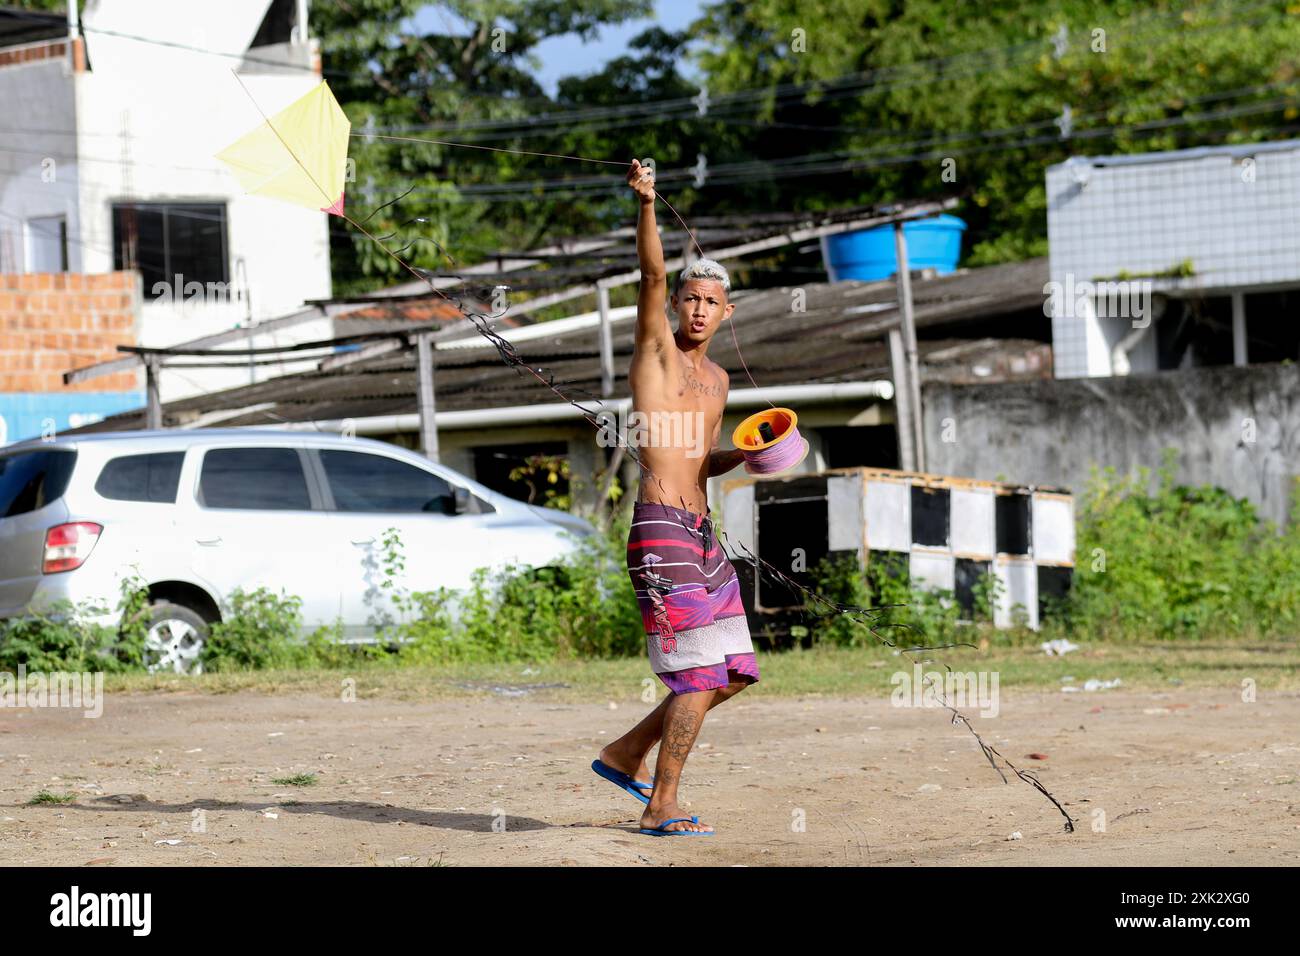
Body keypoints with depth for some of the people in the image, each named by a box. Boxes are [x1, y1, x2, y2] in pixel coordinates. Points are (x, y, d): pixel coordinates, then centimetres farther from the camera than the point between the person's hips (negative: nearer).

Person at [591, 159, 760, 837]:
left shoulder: (717, 379, 20)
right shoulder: (656, 348, 0)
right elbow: (653, 277, -16)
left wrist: (743, 455, 9)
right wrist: (646, 205, -30)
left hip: (699, 533, 8)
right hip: (661, 529, -8)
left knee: (733, 673, 10)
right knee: (700, 675, -11)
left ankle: (626, 754, 20)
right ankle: (660, 809, -4)